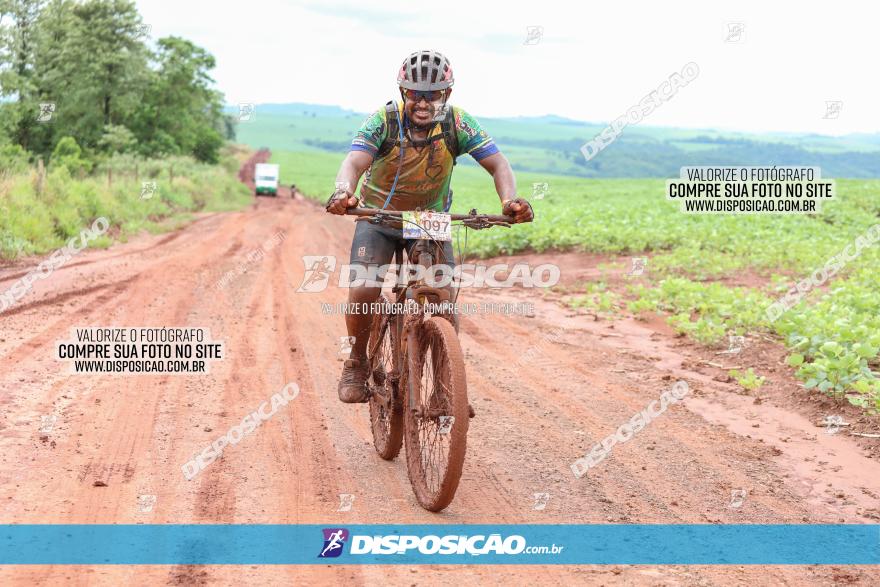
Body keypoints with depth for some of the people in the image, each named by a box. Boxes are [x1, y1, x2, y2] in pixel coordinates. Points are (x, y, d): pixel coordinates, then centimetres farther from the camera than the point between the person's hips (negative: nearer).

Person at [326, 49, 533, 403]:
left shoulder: (457, 123, -17)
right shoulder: (385, 120, -22)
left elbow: (496, 163, -23)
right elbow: (354, 162, -36)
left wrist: (509, 200, -45)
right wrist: (344, 191, -59)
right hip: (379, 217, -1)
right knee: (364, 292, -20)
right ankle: (357, 364, 6)